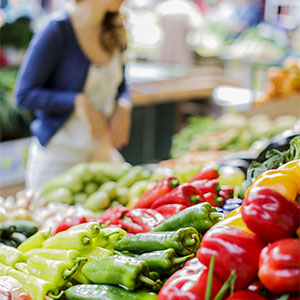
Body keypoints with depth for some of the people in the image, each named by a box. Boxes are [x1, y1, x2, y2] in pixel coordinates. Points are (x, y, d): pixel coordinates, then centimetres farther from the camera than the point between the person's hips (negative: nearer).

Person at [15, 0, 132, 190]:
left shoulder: (114, 32, 6)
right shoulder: (57, 31, -14)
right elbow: (24, 94, -14)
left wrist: (124, 106, -6)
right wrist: (78, 101, -25)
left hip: (104, 151, 6)